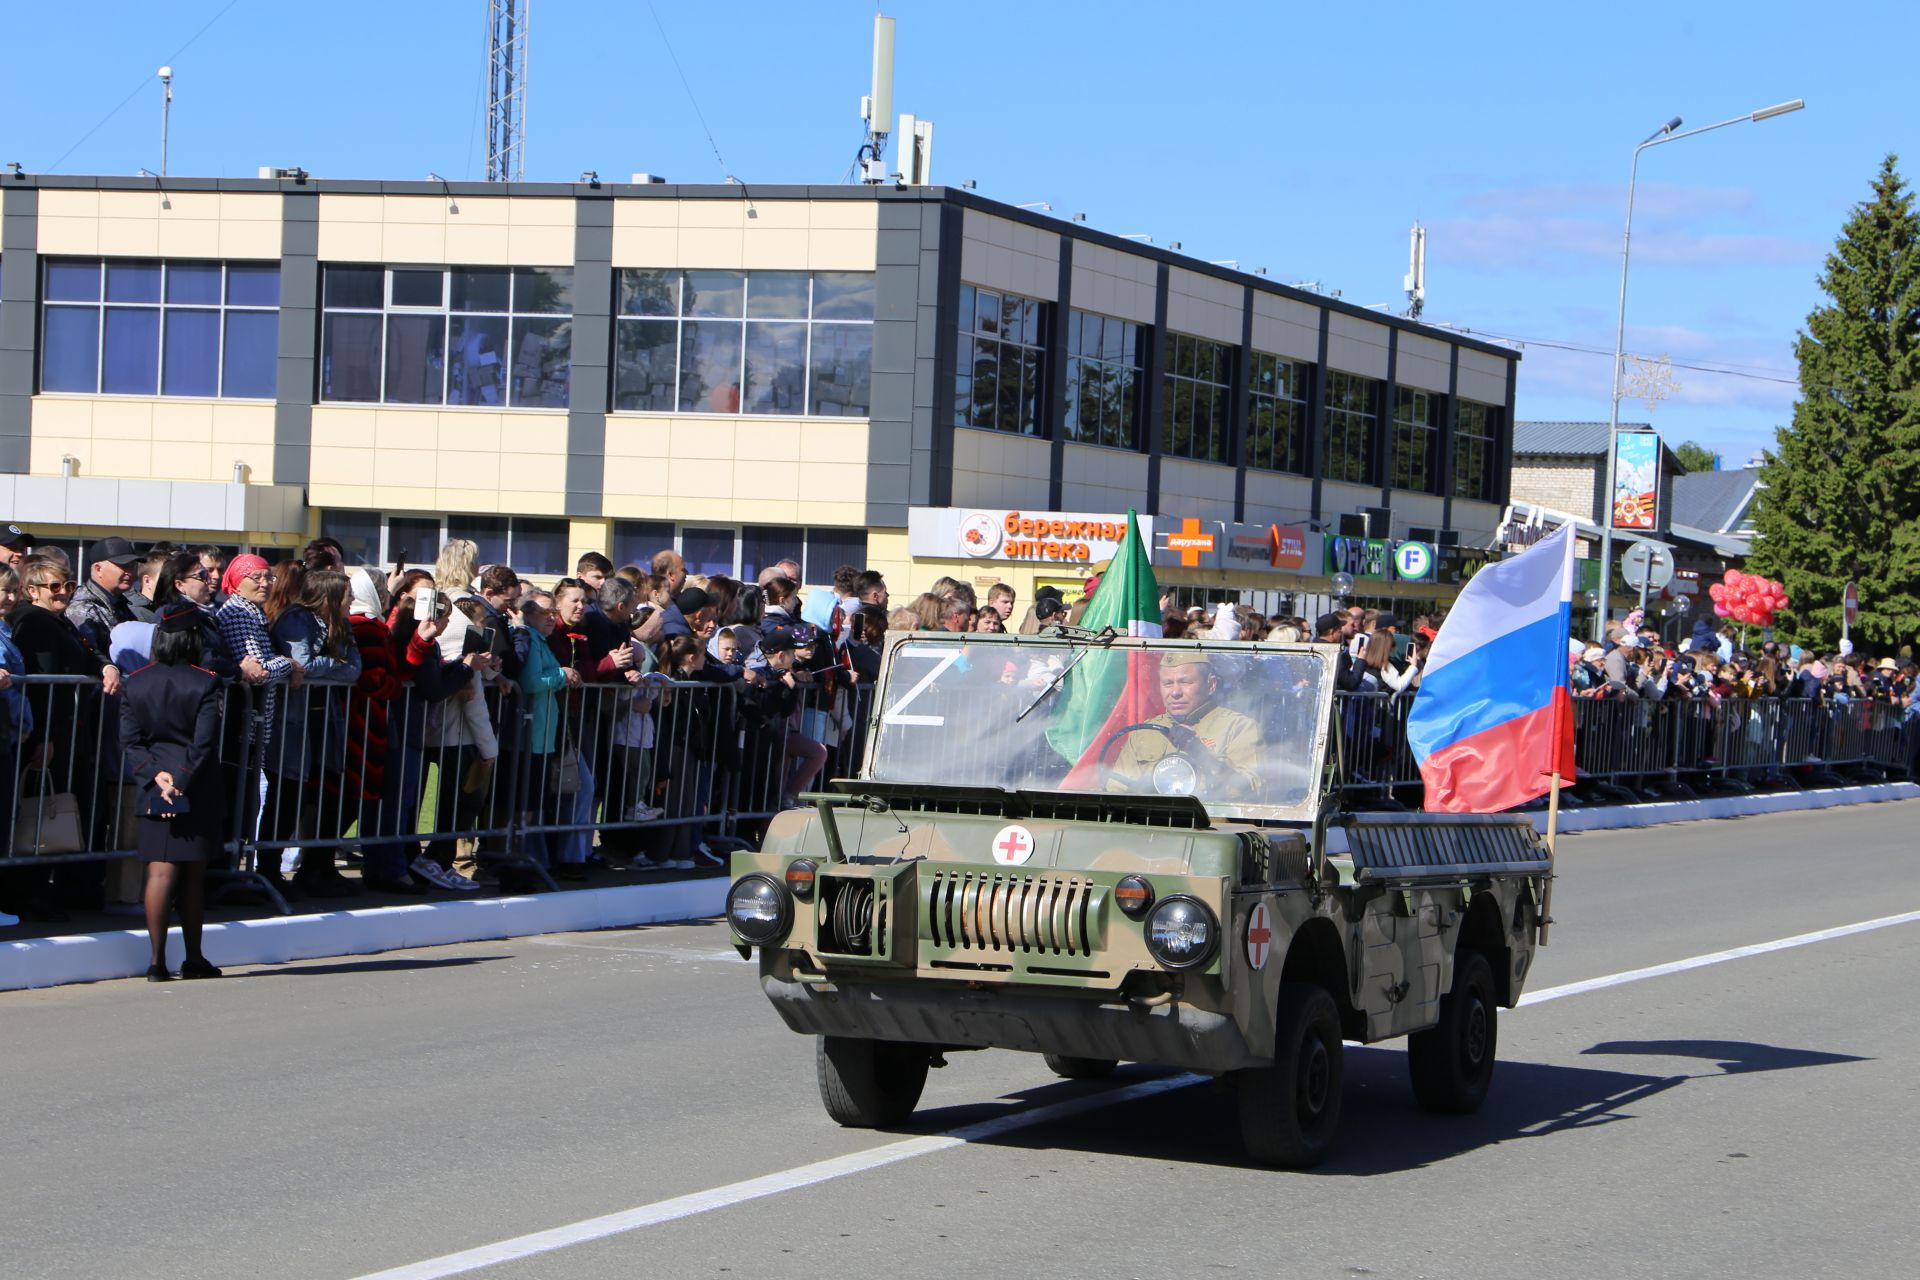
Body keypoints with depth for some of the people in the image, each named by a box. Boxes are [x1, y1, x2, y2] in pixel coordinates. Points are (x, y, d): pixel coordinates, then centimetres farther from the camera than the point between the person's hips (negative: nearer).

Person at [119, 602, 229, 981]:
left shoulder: (135, 683, 2)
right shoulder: (205, 683, -8)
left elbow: (130, 739, -2)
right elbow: (204, 742, -14)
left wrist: (156, 774, -8)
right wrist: (181, 779, -12)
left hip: (155, 790, 2)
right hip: (199, 791, -2)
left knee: (161, 871, 1)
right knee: (194, 874, 8)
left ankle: (158, 960, -7)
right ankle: (193, 959, 16)